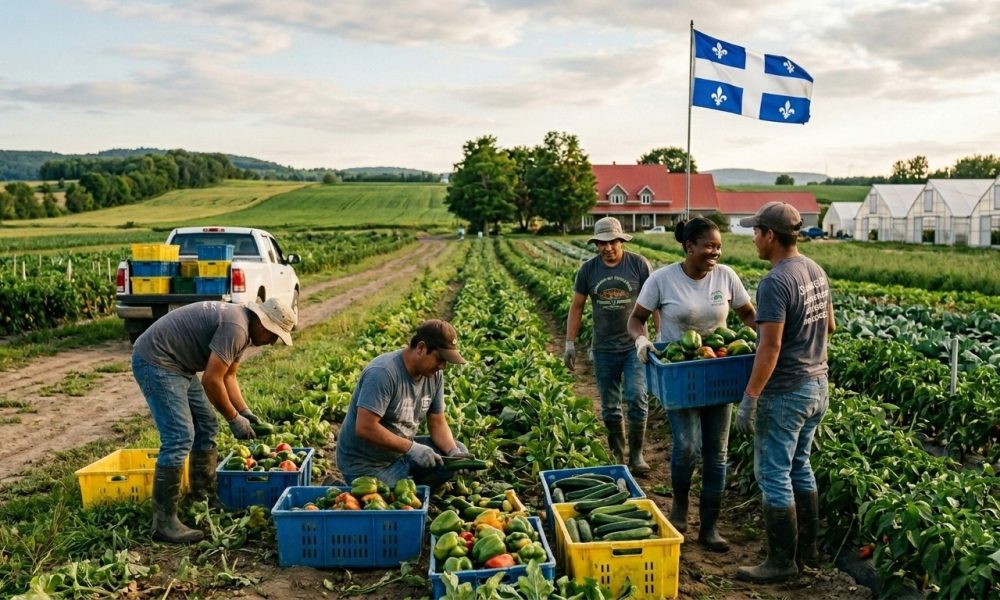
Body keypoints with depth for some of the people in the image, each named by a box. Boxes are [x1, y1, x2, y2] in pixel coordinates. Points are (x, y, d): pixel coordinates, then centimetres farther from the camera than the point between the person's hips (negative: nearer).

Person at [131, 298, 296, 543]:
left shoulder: (242, 329, 10)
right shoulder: (235, 328, -23)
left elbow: (228, 377, 17)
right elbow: (211, 381, -24)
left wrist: (245, 412, 7)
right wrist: (234, 419, -12)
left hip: (177, 365, 11)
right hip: (155, 360, -11)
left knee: (206, 429, 14)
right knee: (180, 437, -16)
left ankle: (205, 499, 24)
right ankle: (163, 522, -11)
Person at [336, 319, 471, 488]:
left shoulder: (434, 374, -3)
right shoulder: (383, 373, -26)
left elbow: (437, 422, 5)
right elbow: (365, 428, -31)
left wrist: (454, 453, -13)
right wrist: (412, 448, -29)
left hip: (402, 451, 7)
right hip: (366, 465, -7)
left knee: (460, 451, -3)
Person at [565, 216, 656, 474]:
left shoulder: (638, 264, -4)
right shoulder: (588, 269, 2)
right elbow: (576, 306, 8)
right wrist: (570, 343, 5)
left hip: (635, 346, -2)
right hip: (604, 349, 3)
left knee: (636, 398, -12)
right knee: (610, 407, 9)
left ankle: (636, 455, 3)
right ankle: (617, 455, 24)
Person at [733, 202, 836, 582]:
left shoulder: (775, 282, -22)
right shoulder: (816, 271, 6)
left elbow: (770, 347, -25)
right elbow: (829, 326, 17)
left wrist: (749, 399, -22)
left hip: (785, 393, -9)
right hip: (817, 386, 9)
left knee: (774, 475, 2)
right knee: (800, 467, 20)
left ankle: (782, 561, 11)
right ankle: (807, 548, 30)